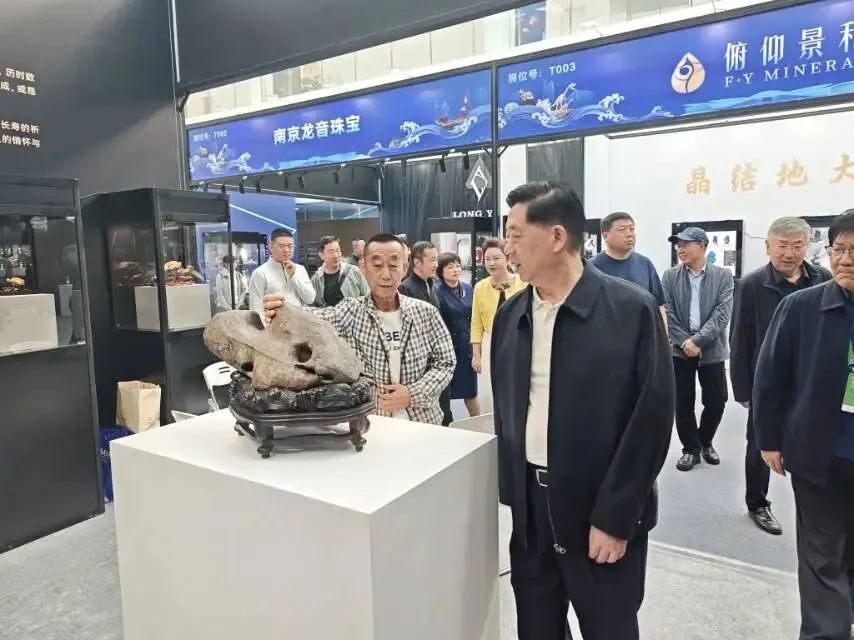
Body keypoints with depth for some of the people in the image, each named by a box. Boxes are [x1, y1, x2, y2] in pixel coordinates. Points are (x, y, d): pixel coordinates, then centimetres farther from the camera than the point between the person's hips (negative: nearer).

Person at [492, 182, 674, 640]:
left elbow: (651, 419, -13)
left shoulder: (633, 311, -13)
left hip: (602, 515, -4)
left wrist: (614, 518, -13)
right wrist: (511, 491, 6)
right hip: (530, 507, 5)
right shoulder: (509, 314, 3)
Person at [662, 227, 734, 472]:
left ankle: (705, 442, 31)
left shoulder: (723, 276, 0)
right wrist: (685, 342, -12)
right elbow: (667, 313, -3)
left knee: (717, 401, 7)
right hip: (680, 349, 0)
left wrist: (698, 340, -17)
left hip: (712, 350, 0)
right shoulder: (669, 276, 2)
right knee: (683, 403, 5)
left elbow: (723, 313, -9)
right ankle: (690, 448, 22)